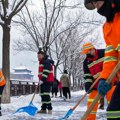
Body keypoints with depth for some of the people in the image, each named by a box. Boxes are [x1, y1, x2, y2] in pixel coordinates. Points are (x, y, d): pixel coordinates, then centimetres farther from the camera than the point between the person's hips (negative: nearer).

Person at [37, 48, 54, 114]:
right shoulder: (41, 63, 21)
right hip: (42, 81, 11)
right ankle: (43, 109, 17)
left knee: (46, 95, -16)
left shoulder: (47, 62, -12)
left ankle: (49, 109, -14)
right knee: (42, 95, 11)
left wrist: (42, 79, -26)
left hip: (47, 81, -11)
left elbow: (46, 72, -22)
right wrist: (40, 80, 23)